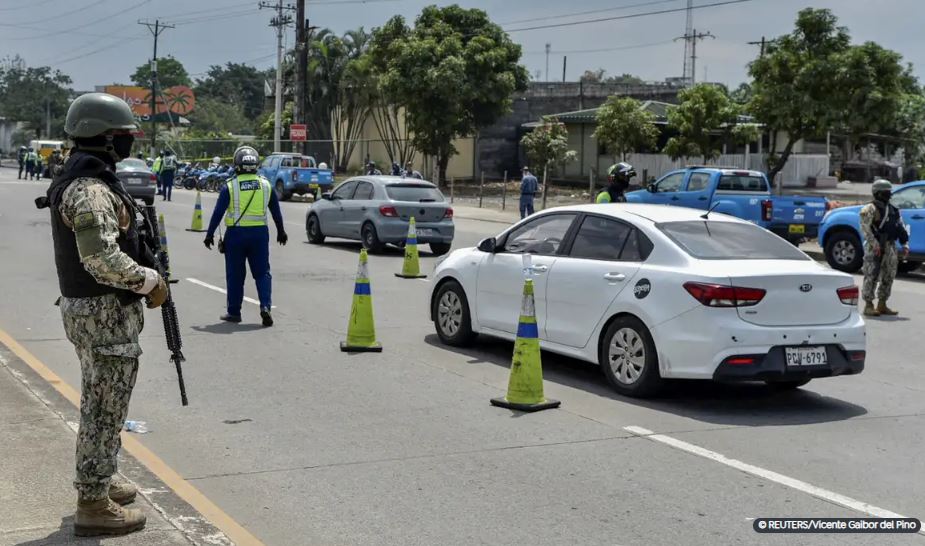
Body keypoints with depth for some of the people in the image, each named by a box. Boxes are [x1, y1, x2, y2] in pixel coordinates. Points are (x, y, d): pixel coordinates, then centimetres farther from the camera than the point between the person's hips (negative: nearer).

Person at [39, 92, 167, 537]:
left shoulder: (80, 180, 12)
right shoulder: (92, 189, -21)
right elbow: (102, 259, -29)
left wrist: (141, 276, 11)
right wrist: (150, 281, -17)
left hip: (88, 308, 10)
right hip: (105, 314, -10)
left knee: (98, 404, 21)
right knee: (106, 410, -2)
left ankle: (96, 482, 34)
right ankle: (94, 506, 5)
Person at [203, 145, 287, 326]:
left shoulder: (230, 186, -5)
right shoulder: (266, 185, 3)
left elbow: (218, 212, -6)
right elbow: (276, 211, 12)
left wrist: (210, 234, 1)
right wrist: (281, 232, 24)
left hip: (236, 233, -2)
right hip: (260, 233, 2)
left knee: (235, 275, 8)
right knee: (262, 272, 8)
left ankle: (234, 312, 14)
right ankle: (265, 306, -10)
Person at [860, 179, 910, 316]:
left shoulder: (893, 210, 17)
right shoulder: (870, 209, -7)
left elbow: (901, 228, 19)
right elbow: (865, 228, -17)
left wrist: (905, 245, 9)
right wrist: (875, 244, -23)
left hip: (890, 247, 8)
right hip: (874, 248, -8)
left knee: (888, 277, 9)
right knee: (872, 276, -7)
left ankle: (882, 305, 17)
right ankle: (868, 305, -2)